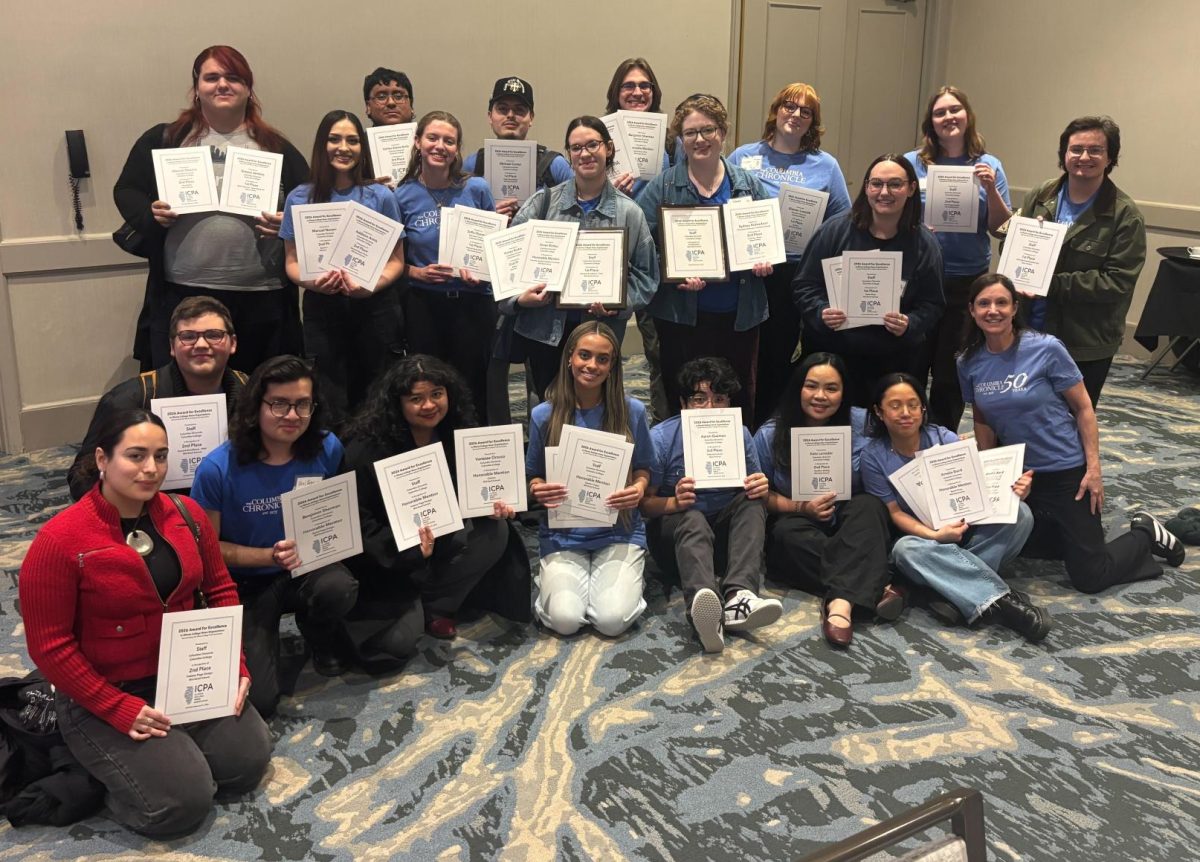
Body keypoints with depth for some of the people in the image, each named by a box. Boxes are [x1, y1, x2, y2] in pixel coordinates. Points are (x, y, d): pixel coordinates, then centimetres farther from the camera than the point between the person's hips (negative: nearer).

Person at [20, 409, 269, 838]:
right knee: (184, 801, -15)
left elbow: (220, 590, 8)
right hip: (103, 695, -5)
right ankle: (100, 770, 13)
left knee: (249, 760, -3)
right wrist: (118, 709, -20)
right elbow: (50, 646, -17)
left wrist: (234, 663, -3)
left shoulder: (187, 514, -4)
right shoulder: (60, 541, -21)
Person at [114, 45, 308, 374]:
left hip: (261, 297, 1)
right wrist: (150, 214, -9)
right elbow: (126, 191, 11)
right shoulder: (163, 140, 8)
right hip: (182, 295, 0)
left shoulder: (276, 148, 10)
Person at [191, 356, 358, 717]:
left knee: (340, 588, -35)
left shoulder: (327, 449, -10)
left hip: (307, 570, 2)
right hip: (245, 587, -2)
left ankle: (321, 638, 5)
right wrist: (271, 556, -22)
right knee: (258, 700, -16)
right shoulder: (218, 469, -19)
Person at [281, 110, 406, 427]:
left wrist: (372, 285, -16)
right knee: (330, 411, 2)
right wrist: (313, 282, -16)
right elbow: (292, 262, 7)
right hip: (322, 308, 0)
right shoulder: (300, 198, 5)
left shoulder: (380, 196, 3)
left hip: (376, 308, 0)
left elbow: (396, 260, 4)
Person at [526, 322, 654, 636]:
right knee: (565, 620, -20)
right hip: (563, 533, 0)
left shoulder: (632, 411, -4)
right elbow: (534, 478, 6)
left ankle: (624, 577, 15)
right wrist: (539, 491, -18)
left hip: (619, 530, 0)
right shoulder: (544, 415, -3)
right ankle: (553, 577, 15)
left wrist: (639, 489, -16)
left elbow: (642, 469, 7)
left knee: (612, 620, -20)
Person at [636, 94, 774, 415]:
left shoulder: (749, 185, 8)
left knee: (739, 399, 11)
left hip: (739, 315, 2)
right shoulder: (662, 188, 1)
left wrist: (765, 260, -7)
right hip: (681, 316, -2)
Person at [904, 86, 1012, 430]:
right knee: (911, 367, 5)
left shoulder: (988, 166, 5)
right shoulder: (912, 163, 2)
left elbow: (1001, 227, 2)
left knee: (951, 373, 8)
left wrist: (990, 188, -13)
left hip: (968, 282, 1)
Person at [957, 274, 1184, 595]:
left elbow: (1083, 408, -11)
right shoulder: (969, 363, -6)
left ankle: (1145, 533, 24)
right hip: (1016, 472, 5)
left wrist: (1094, 468, -14)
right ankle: (1073, 531, 36)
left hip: (1067, 470, -5)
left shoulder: (1046, 348, -18)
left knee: (1089, 578, -2)